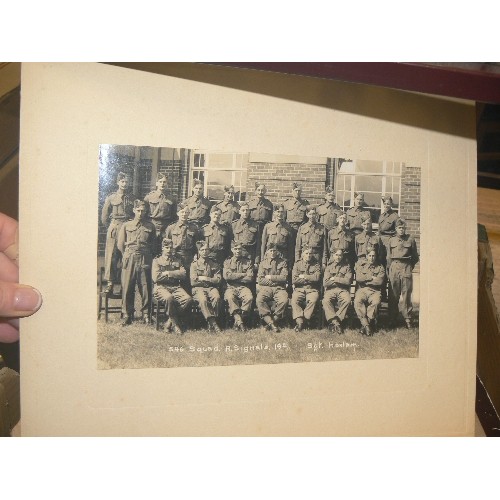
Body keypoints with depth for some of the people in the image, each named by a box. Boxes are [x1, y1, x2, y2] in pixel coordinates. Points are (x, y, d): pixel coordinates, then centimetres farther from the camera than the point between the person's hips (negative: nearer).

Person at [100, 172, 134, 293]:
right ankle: (110, 282, 1)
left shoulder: (131, 199, 11)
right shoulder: (110, 198, 5)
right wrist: (111, 226, 7)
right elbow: (104, 216, 8)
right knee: (111, 255, -3)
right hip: (114, 228, -2)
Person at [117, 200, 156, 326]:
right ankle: (127, 315, 9)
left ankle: (146, 314, 11)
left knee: (145, 287, 0)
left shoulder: (150, 226, 11)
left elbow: (153, 245, 16)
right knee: (127, 288, 0)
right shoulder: (126, 225, 10)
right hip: (129, 260, 0)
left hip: (145, 260, 0)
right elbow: (120, 244, 11)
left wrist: (148, 256, 9)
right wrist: (128, 255, 7)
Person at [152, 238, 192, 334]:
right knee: (169, 297, -38)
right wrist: (174, 275, 1)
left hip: (176, 287, 4)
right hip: (161, 287, -3)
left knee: (188, 299, -26)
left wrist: (168, 273, -4)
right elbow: (155, 278, -4)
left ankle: (170, 321, -12)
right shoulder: (157, 260, 11)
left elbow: (183, 275, 4)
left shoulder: (177, 260, 21)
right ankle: (175, 323, -17)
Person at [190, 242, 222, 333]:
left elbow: (218, 280, 4)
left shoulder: (214, 264, 15)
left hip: (211, 287, 2)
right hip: (198, 288, -2)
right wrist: (210, 279, 2)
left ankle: (211, 323, -26)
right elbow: (193, 282, 0)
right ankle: (213, 323, -33)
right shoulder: (194, 264, 9)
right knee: (203, 300, -35)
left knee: (217, 297, -32)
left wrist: (204, 278, -4)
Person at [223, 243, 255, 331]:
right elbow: (226, 276, -3)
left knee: (249, 297, -32)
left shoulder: (248, 262, 14)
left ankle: (238, 321, -24)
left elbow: (250, 278, 0)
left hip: (243, 287, 0)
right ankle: (239, 320, -35)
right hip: (231, 287, 0)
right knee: (230, 297, -35)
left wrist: (234, 277, -3)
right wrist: (243, 275, -4)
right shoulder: (227, 262, 15)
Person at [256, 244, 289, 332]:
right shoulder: (263, 263, 13)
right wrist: (276, 280, -4)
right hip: (266, 287, 1)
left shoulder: (283, 263, 11)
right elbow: (260, 280, 2)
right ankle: (271, 322, -30)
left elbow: (284, 277, -2)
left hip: (279, 288, -1)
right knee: (259, 300, -32)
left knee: (284, 300, -33)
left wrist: (270, 277, -3)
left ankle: (274, 321, -19)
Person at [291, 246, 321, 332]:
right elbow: (294, 280, -2)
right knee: (294, 300, -30)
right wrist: (309, 279, -3)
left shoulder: (316, 265, 11)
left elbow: (317, 278, -7)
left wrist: (304, 276, -3)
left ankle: (304, 320, -27)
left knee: (313, 300, -33)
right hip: (299, 289, 1)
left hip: (312, 289, -1)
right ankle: (299, 321, -32)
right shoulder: (297, 264, 11)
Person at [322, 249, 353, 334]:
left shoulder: (347, 267, 14)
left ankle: (333, 322, -30)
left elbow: (348, 281, -3)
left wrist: (334, 279, -1)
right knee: (326, 301, -33)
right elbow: (325, 283, 3)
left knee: (347, 300, -34)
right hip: (330, 290, 0)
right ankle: (335, 323, -33)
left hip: (343, 290, 0)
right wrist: (340, 280, 3)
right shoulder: (329, 267, 16)